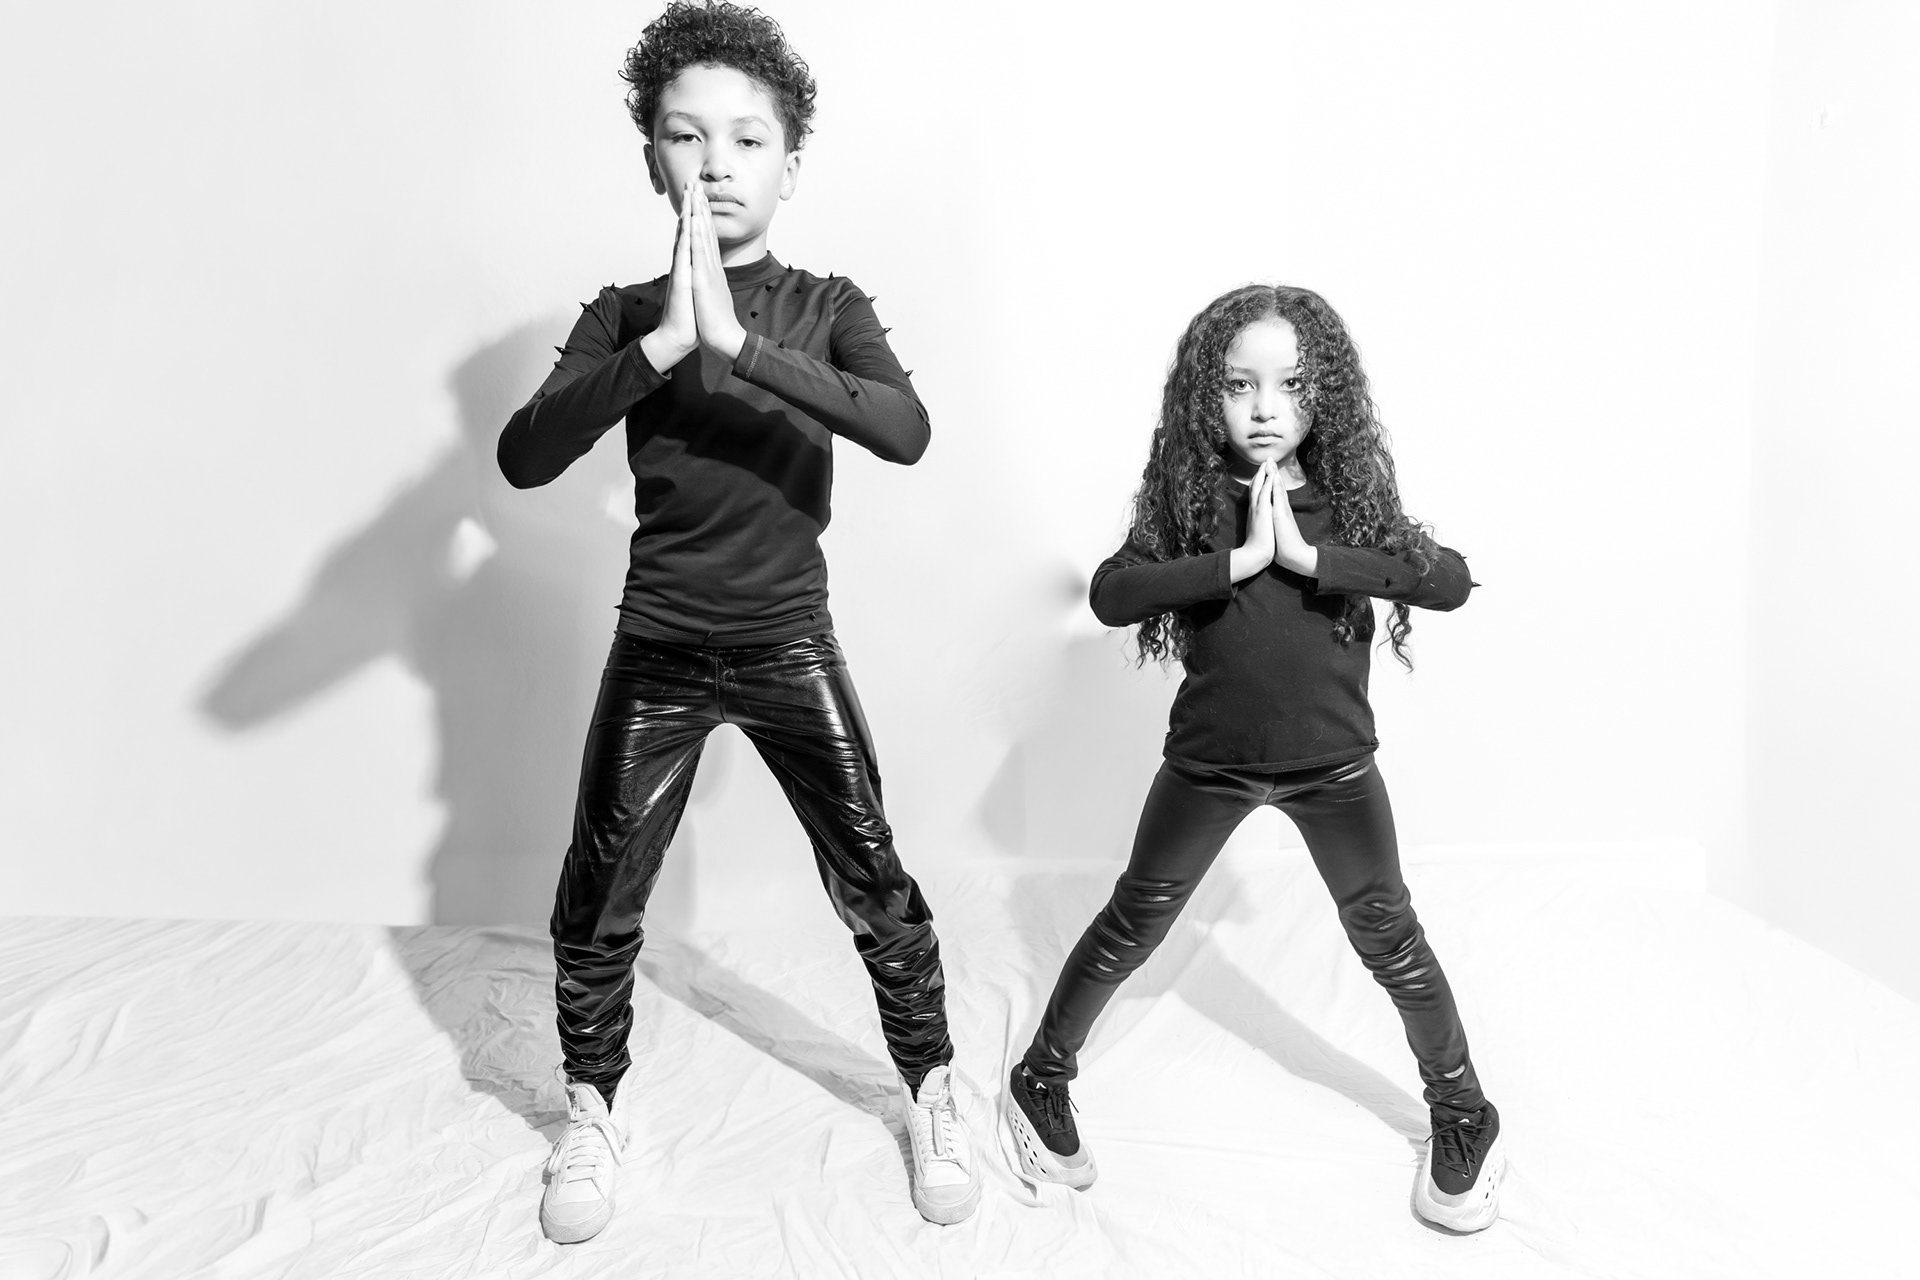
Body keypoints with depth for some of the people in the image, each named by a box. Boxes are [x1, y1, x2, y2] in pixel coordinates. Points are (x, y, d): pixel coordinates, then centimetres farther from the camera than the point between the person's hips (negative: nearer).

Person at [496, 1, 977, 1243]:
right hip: (657, 651, 1)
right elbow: (522, 457, -18)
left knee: (876, 888, 5)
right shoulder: (626, 315, -3)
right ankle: (593, 1114, 33)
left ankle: (933, 1096, 29)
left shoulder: (826, 306, -3)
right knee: (596, 902, 8)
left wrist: (741, 342, -31)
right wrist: (663, 346, -29)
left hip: (790, 646, -1)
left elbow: (908, 429, -23)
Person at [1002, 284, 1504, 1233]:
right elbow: (1109, 594, -21)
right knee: (1130, 926, 10)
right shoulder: (1185, 496, -7)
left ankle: (1465, 1121, 30)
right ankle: (1040, 1083, 29)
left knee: (1388, 941, 10)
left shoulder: (1350, 494, -6)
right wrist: (1239, 558, -28)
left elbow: (1451, 581, -19)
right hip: (1209, 761, 0)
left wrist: (1310, 555, -26)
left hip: (1331, 762, 1)